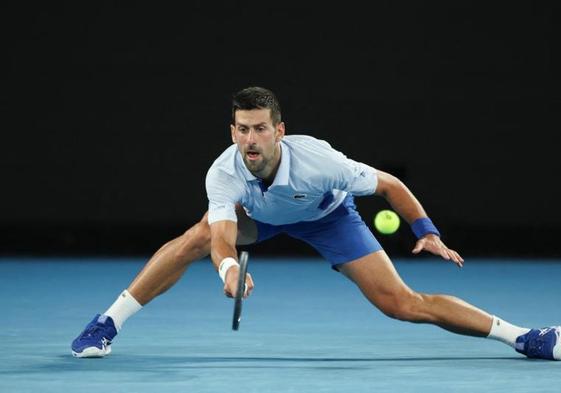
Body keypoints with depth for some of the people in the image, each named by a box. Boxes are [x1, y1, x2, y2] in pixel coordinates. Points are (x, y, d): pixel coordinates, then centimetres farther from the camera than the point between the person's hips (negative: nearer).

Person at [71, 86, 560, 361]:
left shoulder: (317, 160, -39)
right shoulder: (224, 175, -34)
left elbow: (388, 185, -25)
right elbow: (222, 239, -46)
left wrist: (427, 231, -32)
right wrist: (229, 267, -68)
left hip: (327, 214, -2)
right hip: (258, 212, 2)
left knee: (403, 304, -14)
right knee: (193, 240, -27)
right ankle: (107, 324, -14)